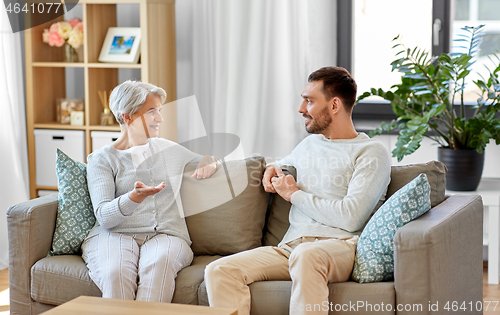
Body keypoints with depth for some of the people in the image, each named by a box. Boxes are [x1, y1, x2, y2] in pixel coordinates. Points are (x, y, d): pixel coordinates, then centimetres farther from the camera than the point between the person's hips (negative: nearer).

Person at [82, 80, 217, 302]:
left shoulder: (169, 150, 20)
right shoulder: (102, 159, 8)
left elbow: (208, 159, 40)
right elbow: (104, 217, -6)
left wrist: (210, 164, 13)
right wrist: (134, 197, -26)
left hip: (165, 235, 2)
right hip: (114, 235, -2)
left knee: (158, 266, -37)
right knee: (116, 273, -38)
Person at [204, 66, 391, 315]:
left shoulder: (371, 152, 2)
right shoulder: (309, 143, 26)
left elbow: (350, 218, -12)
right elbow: (284, 163, 50)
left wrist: (294, 194, 0)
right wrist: (273, 168, 23)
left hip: (340, 246, -6)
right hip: (290, 246, 6)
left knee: (306, 255, -43)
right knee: (218, 271, -19)